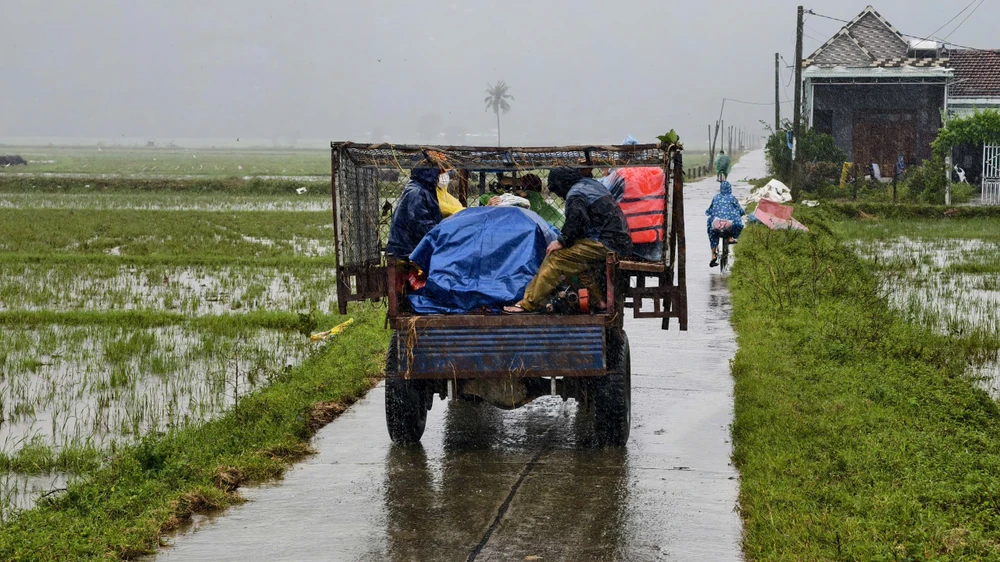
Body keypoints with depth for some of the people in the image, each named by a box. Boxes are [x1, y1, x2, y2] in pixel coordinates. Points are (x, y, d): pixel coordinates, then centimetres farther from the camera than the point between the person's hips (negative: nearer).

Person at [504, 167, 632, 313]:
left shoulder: (576, 193, -4)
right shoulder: (593, 184, 24)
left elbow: (577, 218, -22)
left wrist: (562, 241, -12)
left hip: (607, 244, -10)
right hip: (622, 241, 10)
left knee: (556, 258, -11)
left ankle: (528, 303, -14)